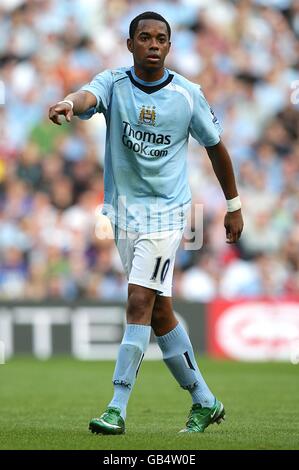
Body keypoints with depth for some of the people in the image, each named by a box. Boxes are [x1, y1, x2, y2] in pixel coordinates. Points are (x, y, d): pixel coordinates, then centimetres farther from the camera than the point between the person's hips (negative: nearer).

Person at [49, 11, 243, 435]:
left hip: (165, 211, -3)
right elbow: (88, 97, -27)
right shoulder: (113, 83, -3)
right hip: (124, 210, 3)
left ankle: (117, 410, -16)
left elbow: (215, 146, 10)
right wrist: (69, 104, -52)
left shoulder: (188, 94, -4)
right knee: (159, 312, 10)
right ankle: (204, 401, 24)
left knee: (140, 302, -16)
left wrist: (234, 205, 16)